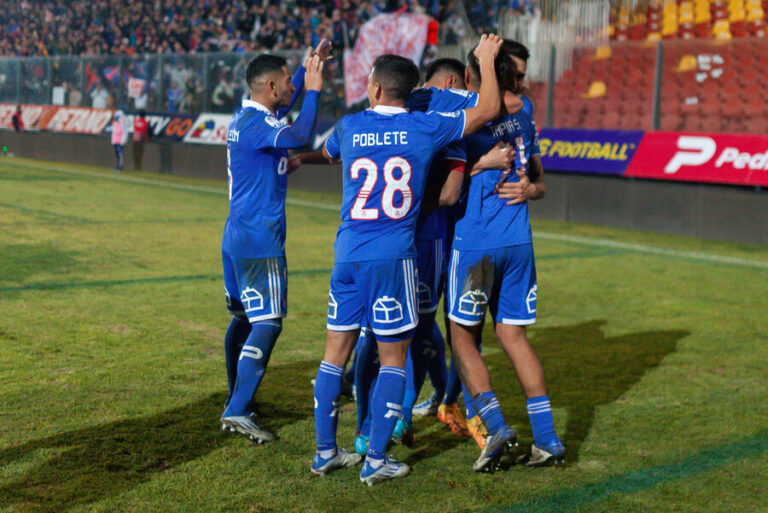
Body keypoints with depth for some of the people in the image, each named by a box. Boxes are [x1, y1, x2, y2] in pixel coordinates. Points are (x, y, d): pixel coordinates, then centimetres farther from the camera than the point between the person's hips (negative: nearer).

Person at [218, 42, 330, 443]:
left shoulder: (244, 118, 13)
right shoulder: (256, 123, -17)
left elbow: (284, 110, 32)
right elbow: (298, 137, -34)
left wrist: (310, 68, 29)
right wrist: (313, 90, -21)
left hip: (236, 237, 10)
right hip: (260, 241, -10)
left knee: (243, 317, 18)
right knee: (268, 324, -9)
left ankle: (237, 399, 29)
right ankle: (238, 411, -13)